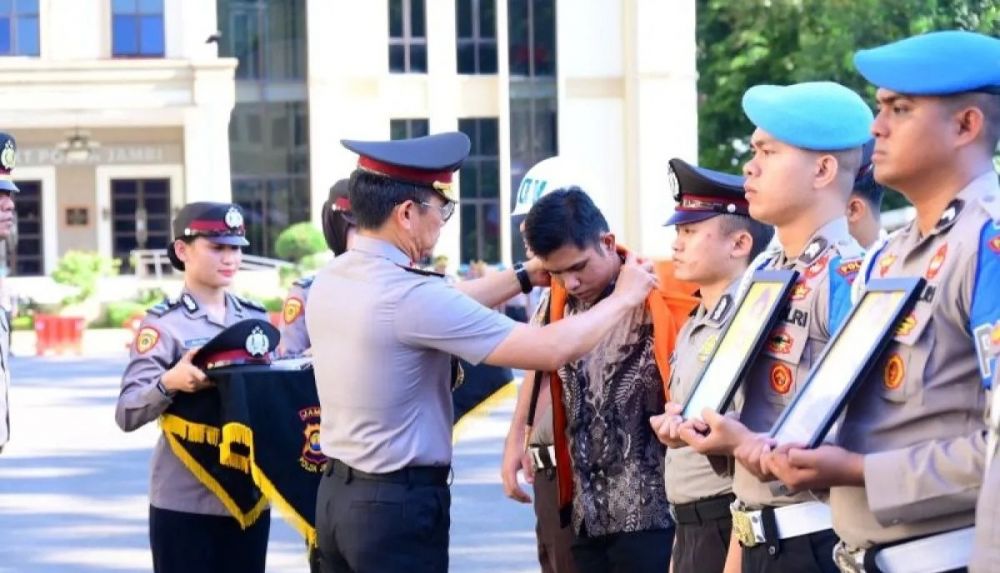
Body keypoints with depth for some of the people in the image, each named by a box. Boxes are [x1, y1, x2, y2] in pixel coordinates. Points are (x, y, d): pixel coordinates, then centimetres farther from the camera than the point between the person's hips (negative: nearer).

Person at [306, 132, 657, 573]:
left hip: (337, 494, 9)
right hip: (400, 504, -9)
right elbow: (552, 349, -19)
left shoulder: (330, 281, 4)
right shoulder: (409, 296, -21)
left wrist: (525, 276, 18)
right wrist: (624, 297, -4)